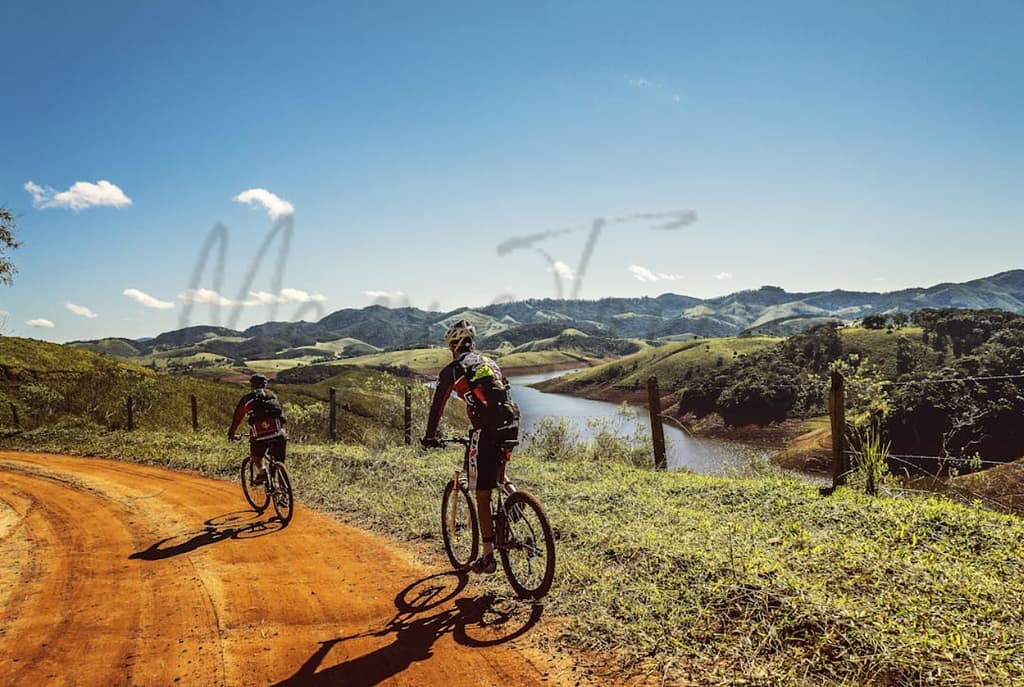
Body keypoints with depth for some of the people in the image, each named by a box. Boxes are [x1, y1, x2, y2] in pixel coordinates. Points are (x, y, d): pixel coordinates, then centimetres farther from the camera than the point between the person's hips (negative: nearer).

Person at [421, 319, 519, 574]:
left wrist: (429, 437, 25)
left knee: (483, 496, 3)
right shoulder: (489, 362, 25)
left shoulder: (452, 369, 8)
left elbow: (437, 406, 12)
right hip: (511, 426, 6)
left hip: (486, 431, -6)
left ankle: (488, 556, 6)